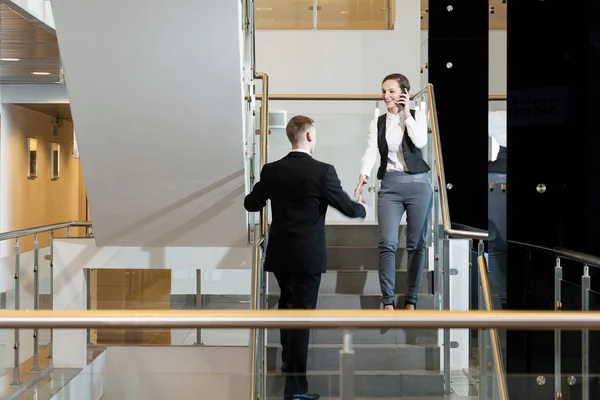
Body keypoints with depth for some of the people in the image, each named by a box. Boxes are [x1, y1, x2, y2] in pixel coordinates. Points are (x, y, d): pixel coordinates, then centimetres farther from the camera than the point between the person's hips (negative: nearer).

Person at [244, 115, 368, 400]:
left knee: (287, 304, 26)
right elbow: (348, 208, -7)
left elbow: (251, 204, 10)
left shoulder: (271, 170, -1)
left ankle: (288, 362, 43)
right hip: (308, 255, -5)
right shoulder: (323, 171, -14)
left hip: (279, 253, 5)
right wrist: (362, 208, 17)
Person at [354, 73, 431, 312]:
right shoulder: (377, 123, 8)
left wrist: (407, 114, -8)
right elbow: (371, 151, -7)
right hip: (390, 185, 1)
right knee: (387, 243, -9)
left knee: (416, 244, 4)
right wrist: (364, 175, -24)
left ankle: (411, 300, 14)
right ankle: (388, 301, -2)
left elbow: (420, 142, -14)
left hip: (418, 184, -1)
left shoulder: (417, 116, 5)